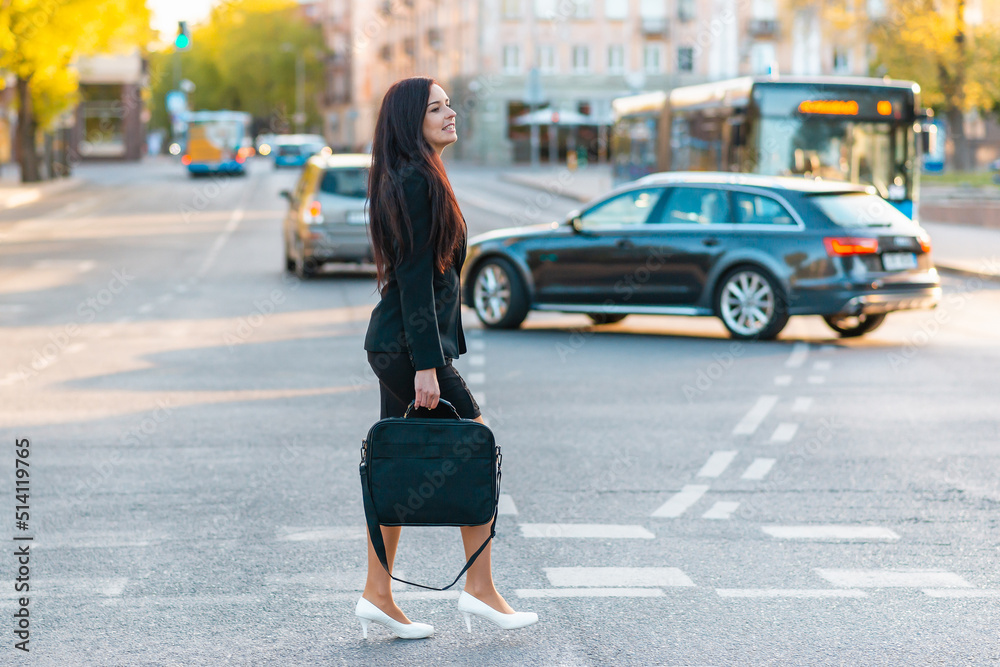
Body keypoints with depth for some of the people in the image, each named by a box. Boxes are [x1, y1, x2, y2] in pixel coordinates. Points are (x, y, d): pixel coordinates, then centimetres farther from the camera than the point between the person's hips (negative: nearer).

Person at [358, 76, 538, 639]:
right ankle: (480, 590, 2)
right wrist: (426, 364, -21)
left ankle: (378, 596, 15)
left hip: (393, 344, 10)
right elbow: (414, 277, -19)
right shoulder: (416, 180, -15)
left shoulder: (411, 178, 17)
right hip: (409, 345, -10)